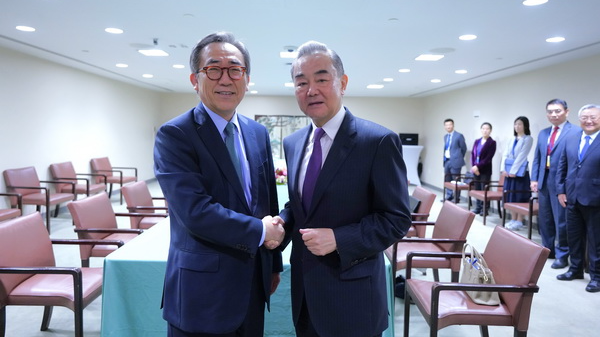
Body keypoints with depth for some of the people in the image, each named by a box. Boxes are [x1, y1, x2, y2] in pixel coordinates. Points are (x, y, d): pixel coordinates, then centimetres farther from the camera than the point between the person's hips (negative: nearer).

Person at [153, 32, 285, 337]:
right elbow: (194, 211, -24)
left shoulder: (258, 133, 6)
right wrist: (260, 231, -14)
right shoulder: (174, 135, -14)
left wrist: (274, 265, 14)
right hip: (202, 293, -6)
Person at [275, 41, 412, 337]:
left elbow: (397, 219, -13)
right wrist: (281, 223, -5)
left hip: (352, 295, -5)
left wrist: (338, 239, -23)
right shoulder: (292, 143, 5)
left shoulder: (378, 141, -15)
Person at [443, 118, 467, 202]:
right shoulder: (445, 137, 14)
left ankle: (457, 198, 7)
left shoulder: (459, 136, -8)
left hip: (455, 161, -7)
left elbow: (464, 148, -2)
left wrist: (458, 158, 6)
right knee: (447, 180, 12)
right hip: (446, 161, 7)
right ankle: (449, 196, 22)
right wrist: (444, 159, 12)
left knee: (455, 180, -1)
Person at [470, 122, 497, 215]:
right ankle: (478, 207, 16)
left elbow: (488, 158, -11)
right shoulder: (477, 141, 13)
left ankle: (485, 209, 5)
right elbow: (472, 154, 8)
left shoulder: (492, 143, -3)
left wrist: (478, 166, -16)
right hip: (475, 169, 5)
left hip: (485, 170, -5)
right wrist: (473, 166, -6)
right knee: (477, 189, 8)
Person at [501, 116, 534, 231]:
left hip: (520, 172, -6)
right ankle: (513, 220, 16)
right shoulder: (512, 140, 15)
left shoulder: (528, 139, -4)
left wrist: (513, 171, -16)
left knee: (520, 197, -3)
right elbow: (505, 155, 9)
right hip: (509, 171, 6)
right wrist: (504, 169, -4)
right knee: (511, 196, 8)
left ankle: (519, 222, 3)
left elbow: (522, 156, -12)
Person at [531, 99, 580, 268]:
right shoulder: (543, 133, 14)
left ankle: (562, 256, 16)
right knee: (544, 219, 16)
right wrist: (534, 179, 8)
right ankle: (548, 249, 33)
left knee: (561, 221, 1)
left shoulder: (576, 132, -8)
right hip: (544, 182, 7)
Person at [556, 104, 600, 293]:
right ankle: (576, 269, 31)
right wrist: (561, 190, 6)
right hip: (572, 198, 5)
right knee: (574, 236, 16)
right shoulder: (571, 139, 7)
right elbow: (562, 166, 12)